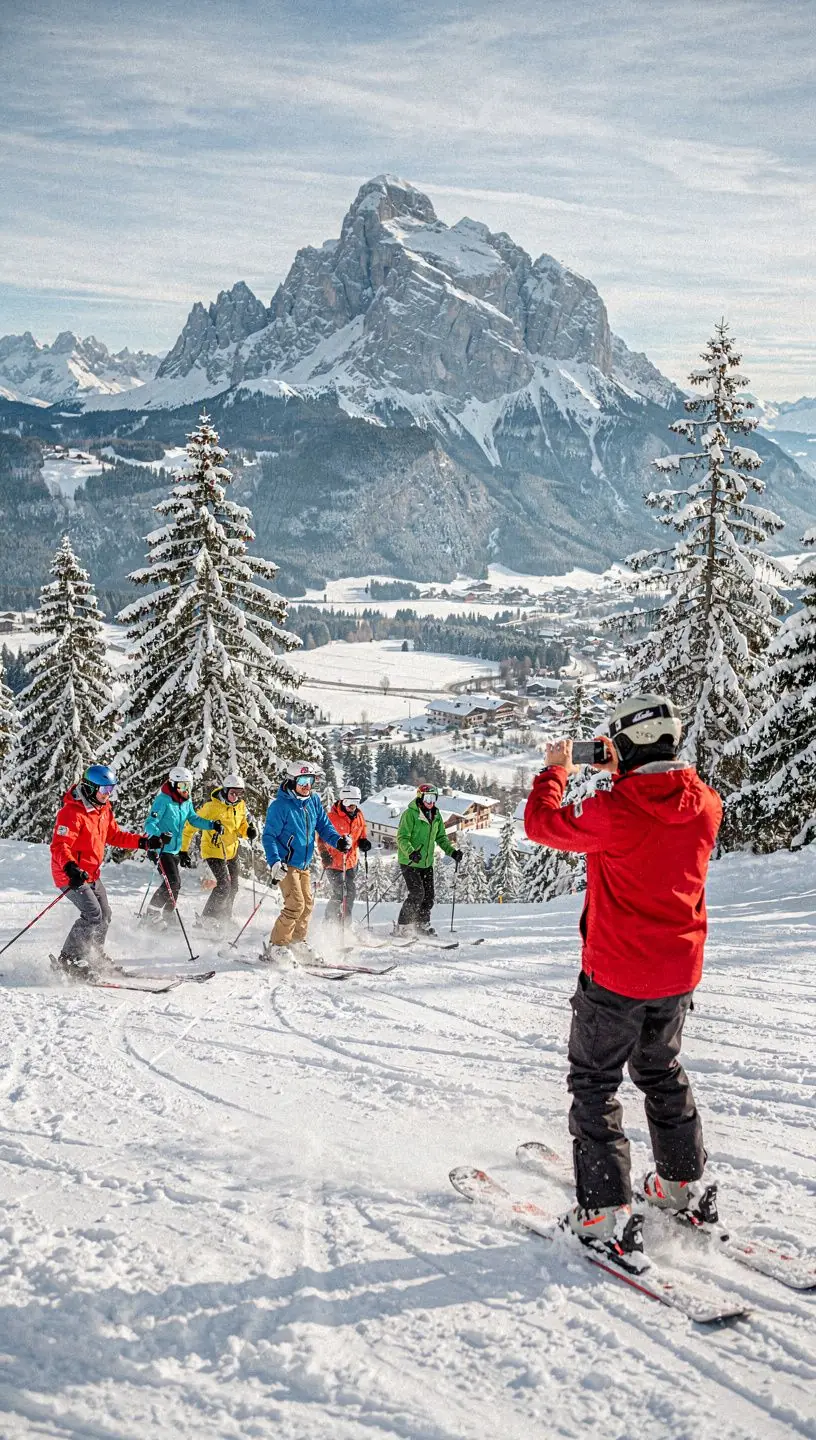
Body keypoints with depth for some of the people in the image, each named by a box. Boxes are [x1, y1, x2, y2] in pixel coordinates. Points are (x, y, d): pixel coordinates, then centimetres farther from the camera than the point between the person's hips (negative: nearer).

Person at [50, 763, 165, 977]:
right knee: (92, 914, -18)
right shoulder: (72, 812, -22)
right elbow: (59, 846, -29)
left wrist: (144, 842, 6)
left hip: (91, 873, 9)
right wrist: (70, 867, -47)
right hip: (71, 874, -9)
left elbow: (114, 835, 16)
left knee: (104, 914, 12)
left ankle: (95, 956, 31)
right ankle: (68, 960, -8)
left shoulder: (104, 809, 6)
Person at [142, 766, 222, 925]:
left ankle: (165, 915, 30)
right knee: (172, 882, -17)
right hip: (161, 849, -9)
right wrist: (160, 835, -43)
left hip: (174, 850, 9)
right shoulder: (163, 800, -18)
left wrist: (212, 825, 3)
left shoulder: (187, 802, 5)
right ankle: (152, 914, -6)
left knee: (175, 884, 15)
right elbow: (150, 824, -23)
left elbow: (193, 819, 18)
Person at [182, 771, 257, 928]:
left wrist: (249, 831, -13)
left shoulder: (240, 805, -3)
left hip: (231, 850, 7)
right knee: (224, 886, -17)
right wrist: (183, 851, -17)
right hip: (214, 851, -7)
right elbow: (191, 826, -16)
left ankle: (224, 917, 37)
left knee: (233, 887, 16)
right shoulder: (212, 806, -22)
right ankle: (207, 918, -3)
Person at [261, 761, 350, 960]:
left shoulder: (314, 801, 4)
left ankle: (297, 943, 27)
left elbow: (324, 825, 11)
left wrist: (338, 840, -9)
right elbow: (269, 836, -15)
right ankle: (275, 947, -7)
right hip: (285, 864, -8)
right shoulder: (280, 806, -16)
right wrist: (274, 862, -28)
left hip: (304, 865, 8)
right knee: (295, 904, -15)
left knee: (307, 904, 12)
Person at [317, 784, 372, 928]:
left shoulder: (359, 816, 4)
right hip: (334, 863, -6)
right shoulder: (332, 817, -15)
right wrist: (324, 854, -24)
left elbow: (361, 835, 18)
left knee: (351, 893, 11)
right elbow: (321, 837, -11)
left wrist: (364, 842, -4)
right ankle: (329, 923, 7)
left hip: (351, 862, 6)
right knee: (339, 894, -11)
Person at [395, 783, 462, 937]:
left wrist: (452, 851, 3)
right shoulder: (410, 814, -13)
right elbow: (402, 838, -19)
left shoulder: (436, 816, 9)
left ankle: (422, 924, 24)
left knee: (429, 895, 6)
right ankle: (402, 926, -4)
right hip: (409, 862, -7)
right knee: (417, 893, -14)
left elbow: (441, 837, 17)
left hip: (427, 862, 7)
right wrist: (411, 853, -35)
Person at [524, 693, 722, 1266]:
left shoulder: (615, 811, -24)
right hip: (679, 971, 6)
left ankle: (606, 1211, 4)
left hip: (616, 974, -6)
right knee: (662, 1072, 26)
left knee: (595, 1081, 7)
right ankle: (685, 1183, 37)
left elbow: (543, 823, -9)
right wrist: (622, 770, 18)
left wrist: (556, 771, 7)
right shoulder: (705, 804, -7)